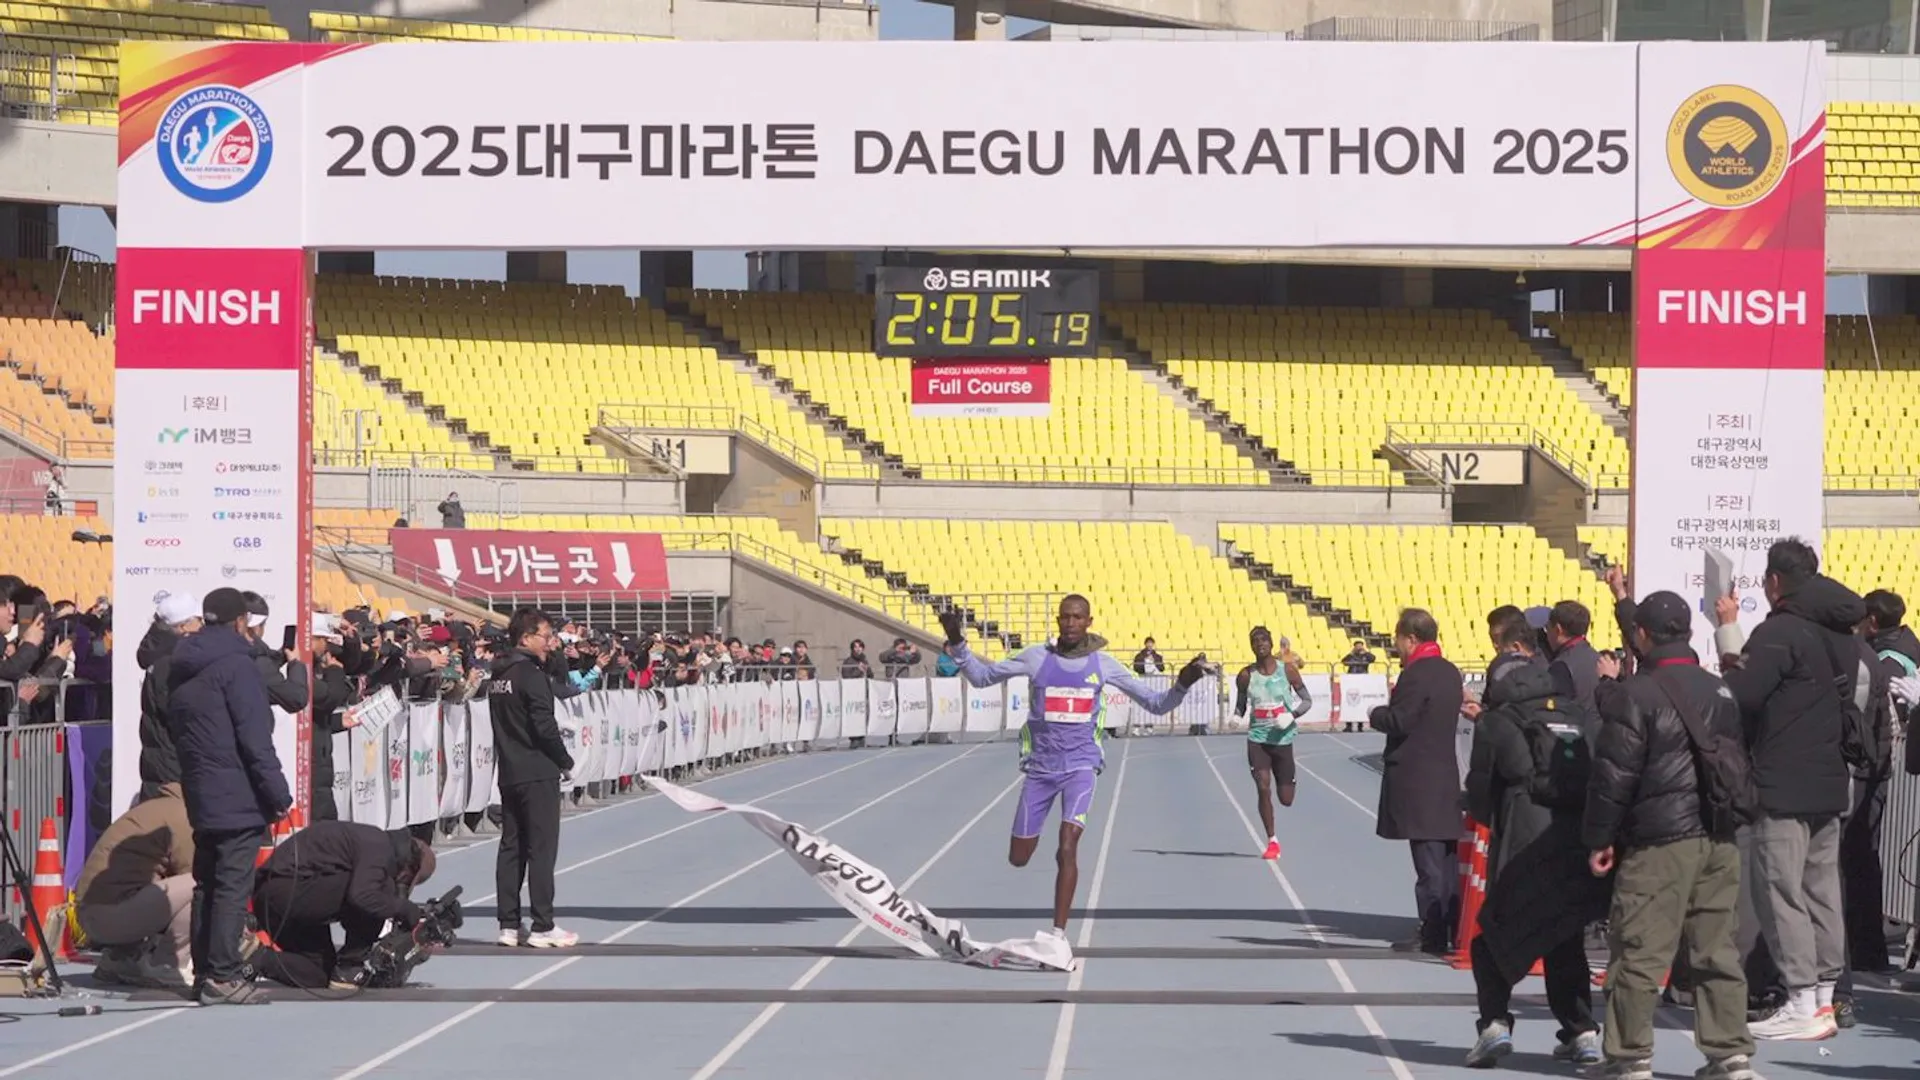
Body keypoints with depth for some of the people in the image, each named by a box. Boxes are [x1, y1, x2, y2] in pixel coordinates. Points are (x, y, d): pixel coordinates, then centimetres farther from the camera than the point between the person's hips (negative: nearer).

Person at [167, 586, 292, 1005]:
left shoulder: (182, 669, 14)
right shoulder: (235, 664, -12)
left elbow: (176, 731, 17)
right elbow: (255, 738, -16)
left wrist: (193, 776, 19)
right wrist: (277, 793, -13)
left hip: (199, 796, 8)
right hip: (238, 796, -8)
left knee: (207, 884, 13)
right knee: (233, 884, -7)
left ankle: (204, 972, 17)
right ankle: (222, 977, -10)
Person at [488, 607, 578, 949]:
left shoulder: (499, 676, 12)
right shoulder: (532, 674, -13)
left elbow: (504, 725, 14)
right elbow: (545, 726, -19)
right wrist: (566, 762, -6)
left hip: (509, 773, 8)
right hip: (537, 773, -8)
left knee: (511, 847, 10)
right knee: (542, 848, -4)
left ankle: (509, 925, 12)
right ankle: (542, 927, -4)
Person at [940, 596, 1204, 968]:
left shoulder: (1103, 664, 0)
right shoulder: (1037, 657, 0)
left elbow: (1155, 703, 4)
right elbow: (982, 676, 6)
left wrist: (1182, 685, -15)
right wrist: (958, 644, -9)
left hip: (1080, 765, -2)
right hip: (1041, 766, 2)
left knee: (1067, 848, -19)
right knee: (1018, 858, 5)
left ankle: (1058, 934, -13)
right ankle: (1064, 860, 40)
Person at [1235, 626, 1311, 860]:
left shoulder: (1287, 671, -4)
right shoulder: (1246, 676, -1)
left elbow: (1307, 701, 2)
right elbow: (1240, 707, 9)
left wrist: (1293, 714, -18)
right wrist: (1236, 717, -14)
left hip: (1282, 738, 0)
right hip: (1257, 739, 0)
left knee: (1286, 799, 5)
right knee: (1263, 789, -14)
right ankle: (1272, 841, 0)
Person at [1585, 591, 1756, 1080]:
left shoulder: (1637, 695, -8)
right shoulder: (1721, 692, 14)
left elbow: (1614, 774, -8)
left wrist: (1599, 839, -2)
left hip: (1660, 842, -7)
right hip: (1720, 838, 7)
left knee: (1638, 952, -2)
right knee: (1718, 950, 9)